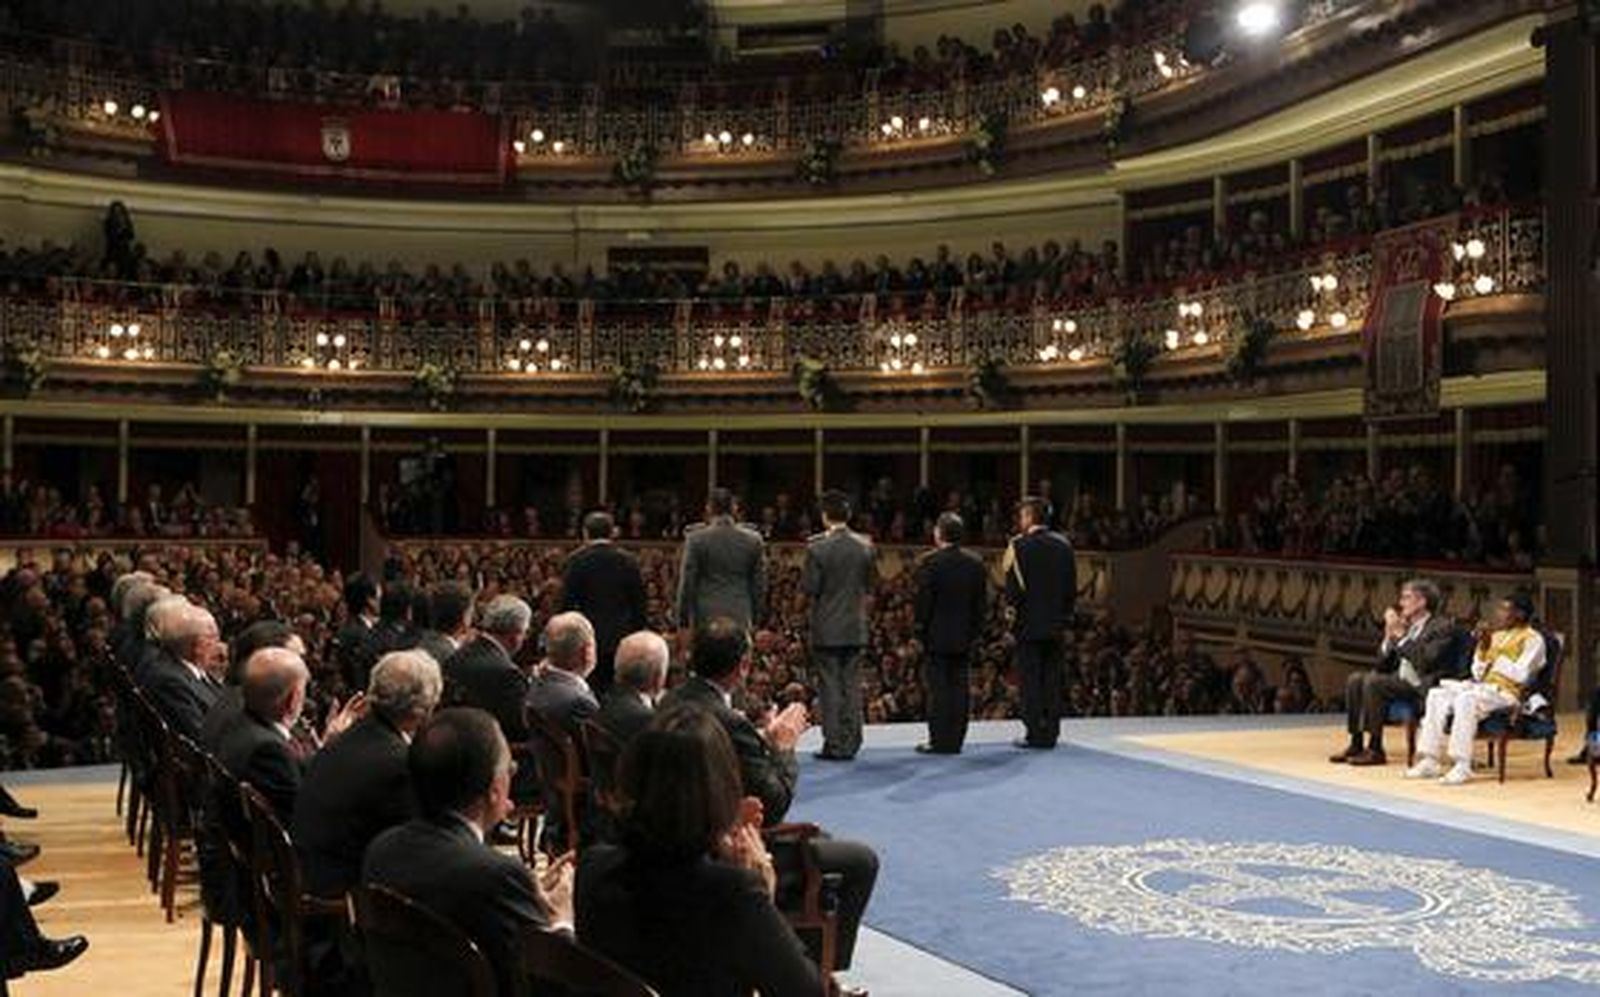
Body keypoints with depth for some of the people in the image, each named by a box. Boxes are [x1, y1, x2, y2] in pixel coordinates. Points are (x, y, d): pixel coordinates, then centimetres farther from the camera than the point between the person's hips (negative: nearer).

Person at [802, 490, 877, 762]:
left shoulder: (817, 547, -13)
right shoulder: (865, 546, 0)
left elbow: (809, 587, -11)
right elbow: (870, 585, 7)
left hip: (826, 628, -4)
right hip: (856, 627, 4)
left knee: (830, 686, 1)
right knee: (852, 685, 10)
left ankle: (834, 744, 2)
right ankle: (851, 743, 13)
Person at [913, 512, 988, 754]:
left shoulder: (930, 563, -11)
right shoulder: (975, 564, 4)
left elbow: (922, 602, -10)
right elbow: (982, 603, 7)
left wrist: (921, 630, -1)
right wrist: (975, 631, 13)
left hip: (936, 636, -5)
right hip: (964, 637, 5)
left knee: (938, 690, -1)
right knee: (959, 689, 7)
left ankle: (940, 741, 0)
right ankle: (956, 740, 9)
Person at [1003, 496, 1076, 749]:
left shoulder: (1019, 546, -10)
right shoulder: (1064, 545, 6)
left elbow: (1013, 588, -13)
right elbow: (1072, 587, 8)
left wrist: (1012, 608, 3)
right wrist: (1064, 616, 15)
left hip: (1030, 624, -5)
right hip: (1057, 624, 5)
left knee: (1030, 681, 0)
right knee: (1053, 680, 8)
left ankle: (1036, 734, -1)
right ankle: (1050, 734, 10)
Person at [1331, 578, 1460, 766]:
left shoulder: (1442, 627, -7)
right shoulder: (1407, 626, 15)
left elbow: (1425, 661, -23)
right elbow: (1383, 667, 14)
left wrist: (1400, 635, -18)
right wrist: (1389, 637, 0)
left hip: (1425, 686, -8)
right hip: (1403, 681, 8)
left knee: (1373, 682, -26)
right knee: (1356, 679, -6)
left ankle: (1375, 749, -21)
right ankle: (1356, 744, -4)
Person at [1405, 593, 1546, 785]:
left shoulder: (1533, 639, -2)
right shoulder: (1497, 635, 19)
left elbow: (1521, 675, -16)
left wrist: (1494, 654, -16)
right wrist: (1483, 648, 1)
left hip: (1508, 692, -8)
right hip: (1482, 686, 8)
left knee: (1466, 700, -35)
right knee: (1437, 695, -15)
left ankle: (1463, 766, -36)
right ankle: (1430, 761, -19)